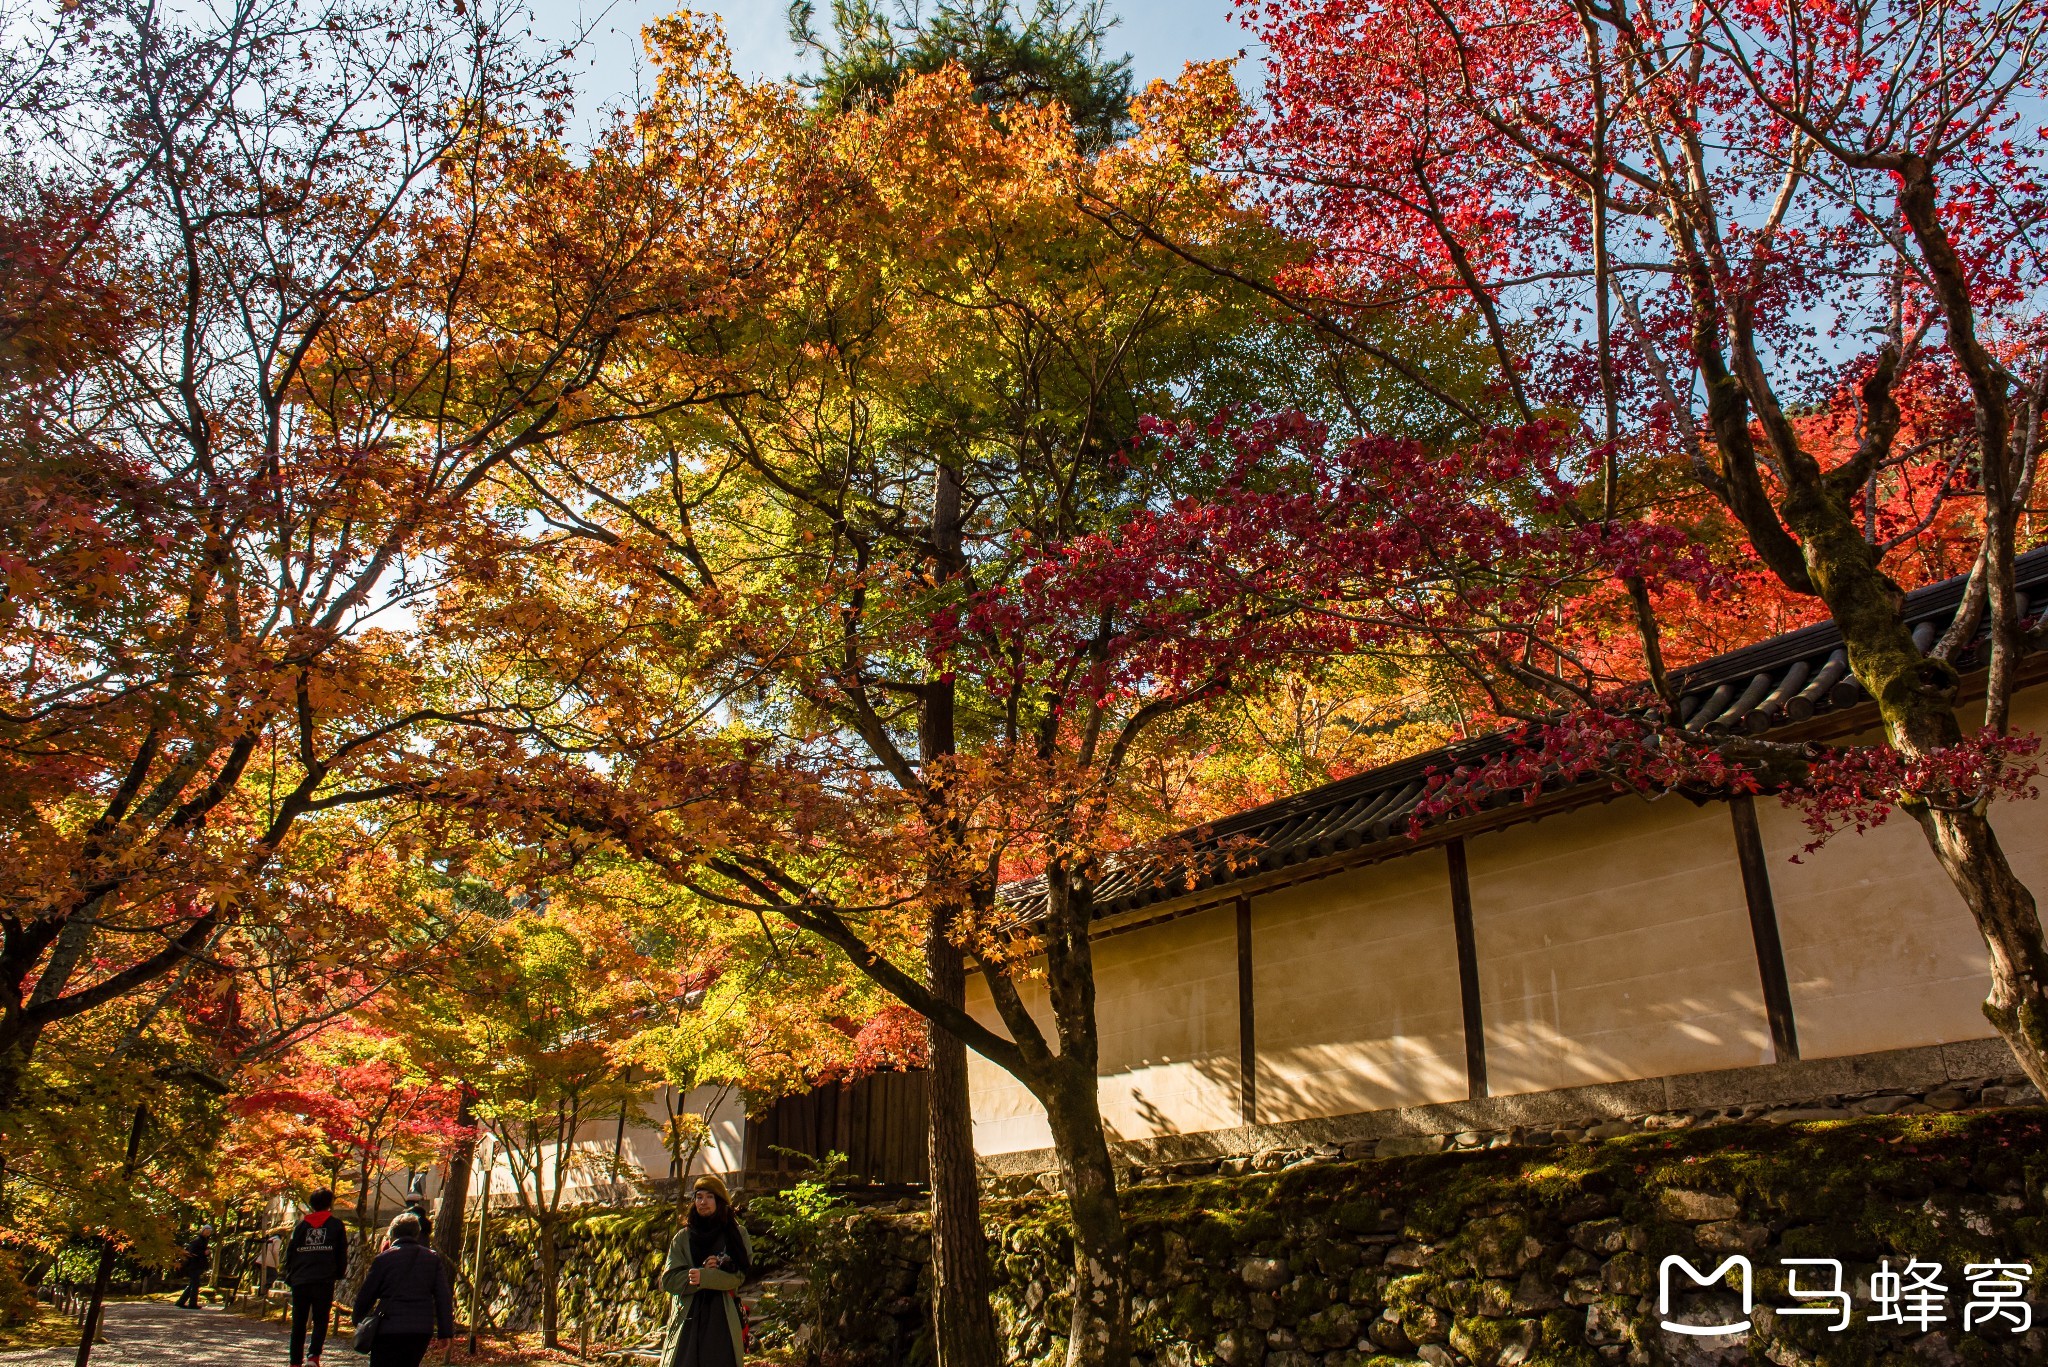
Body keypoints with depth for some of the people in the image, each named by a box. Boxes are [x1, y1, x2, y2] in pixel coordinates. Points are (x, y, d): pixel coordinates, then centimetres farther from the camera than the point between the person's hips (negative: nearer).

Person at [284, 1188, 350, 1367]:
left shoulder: (300, 1225, 10)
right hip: (324, 1281, -2)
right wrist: (339, 1274, 20)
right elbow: (342, 1255, 6)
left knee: (298, 1322, 11)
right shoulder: (336, 1225, 6)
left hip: (300, 1281, 2)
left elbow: (289, 1253, 9)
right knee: (321, 1320, 4)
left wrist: (289, 1278, 17)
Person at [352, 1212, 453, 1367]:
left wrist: (358, 1321, 23)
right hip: (422, 1331, 4)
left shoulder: (384, 1258, -3)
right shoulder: (433, 1258, 7)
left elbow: (365, 1295, 4)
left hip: (389, 1329, -4)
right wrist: (445, 1331, 6)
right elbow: (444, 1297, 3)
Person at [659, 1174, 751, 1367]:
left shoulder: (738, 1234, 8)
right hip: (687, 1321, 1)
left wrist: (704, 1277, -16)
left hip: (722, 1324, -1)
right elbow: (668, 1279, 2)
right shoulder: (683, 1238, 11)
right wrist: (704, 1270, -11)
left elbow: (739, 1276, -3)